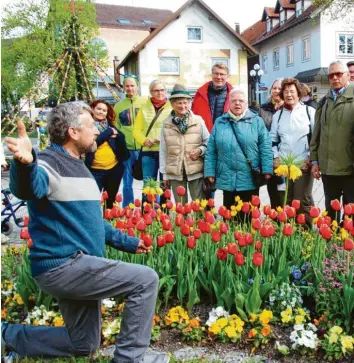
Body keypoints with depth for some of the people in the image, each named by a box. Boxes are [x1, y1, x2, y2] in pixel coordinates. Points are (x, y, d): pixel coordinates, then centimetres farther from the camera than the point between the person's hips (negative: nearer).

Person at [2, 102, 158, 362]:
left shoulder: (78, 166, 17)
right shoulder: (50, 162, -13)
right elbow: (28, 188, -38)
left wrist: (126, 242, 26)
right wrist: (25, 164, -61)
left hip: (76, 264, 10)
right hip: (63, 265, -10)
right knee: (146, 280, -15)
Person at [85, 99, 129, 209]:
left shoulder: (110, 126, 11)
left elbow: (122, 139, 4)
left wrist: (115, 134, -15)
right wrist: (109, 133, -11)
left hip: (114, 168, 5)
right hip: (96, 170, -5)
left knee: (111, 200, 17)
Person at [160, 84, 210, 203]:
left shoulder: (198, 120, -1)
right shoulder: (166, 124, 1)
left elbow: (208, 142, 7)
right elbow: (163, 151, 5)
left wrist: (200, 150, -14)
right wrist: (164, 174, 6)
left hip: (196, 171, -1)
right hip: (175, 173, 1)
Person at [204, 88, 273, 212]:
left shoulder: (256, 121, 4)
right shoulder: (220, 122, 8)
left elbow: (265, 147, -1)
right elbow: (211, 151, 7)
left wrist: (267, 170, -9)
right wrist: (210, 172, 0)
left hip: (250, 179, -1)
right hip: (227, 179, 2)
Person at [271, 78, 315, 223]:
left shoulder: (310, 111, 2)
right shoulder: (277, 115, 13)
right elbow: (273, 139, 15)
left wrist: (310, 158, -7)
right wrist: (275, 157, 3)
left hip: (303, 164, -3)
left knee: (303, 200, 1)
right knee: (285, 201, 8)